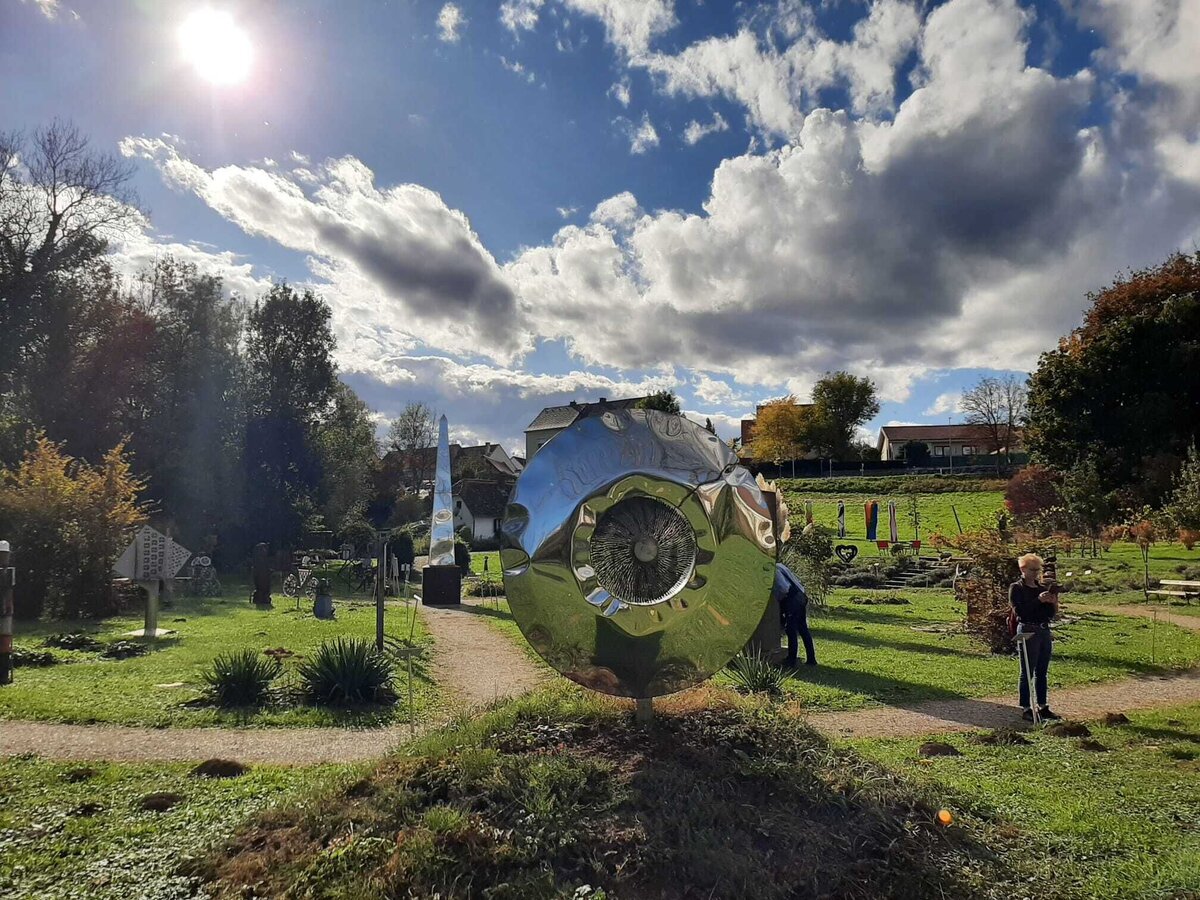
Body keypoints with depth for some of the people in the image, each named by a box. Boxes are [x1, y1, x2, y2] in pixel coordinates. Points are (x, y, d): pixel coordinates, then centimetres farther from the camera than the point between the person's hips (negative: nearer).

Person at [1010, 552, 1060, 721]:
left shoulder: (1042, 588, 13)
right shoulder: (1016, 588, -5)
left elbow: (1052, 614, 13)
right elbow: (1020, 610, -17)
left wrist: (1053, 602, -7)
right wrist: (1038, 600, -23)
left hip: (1044, 631, 6)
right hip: (1028, 631, -6)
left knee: (1042, 673, 12)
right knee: (1027, 672, -3)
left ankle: (1043, 707, 20)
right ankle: (1026, 709, 2)